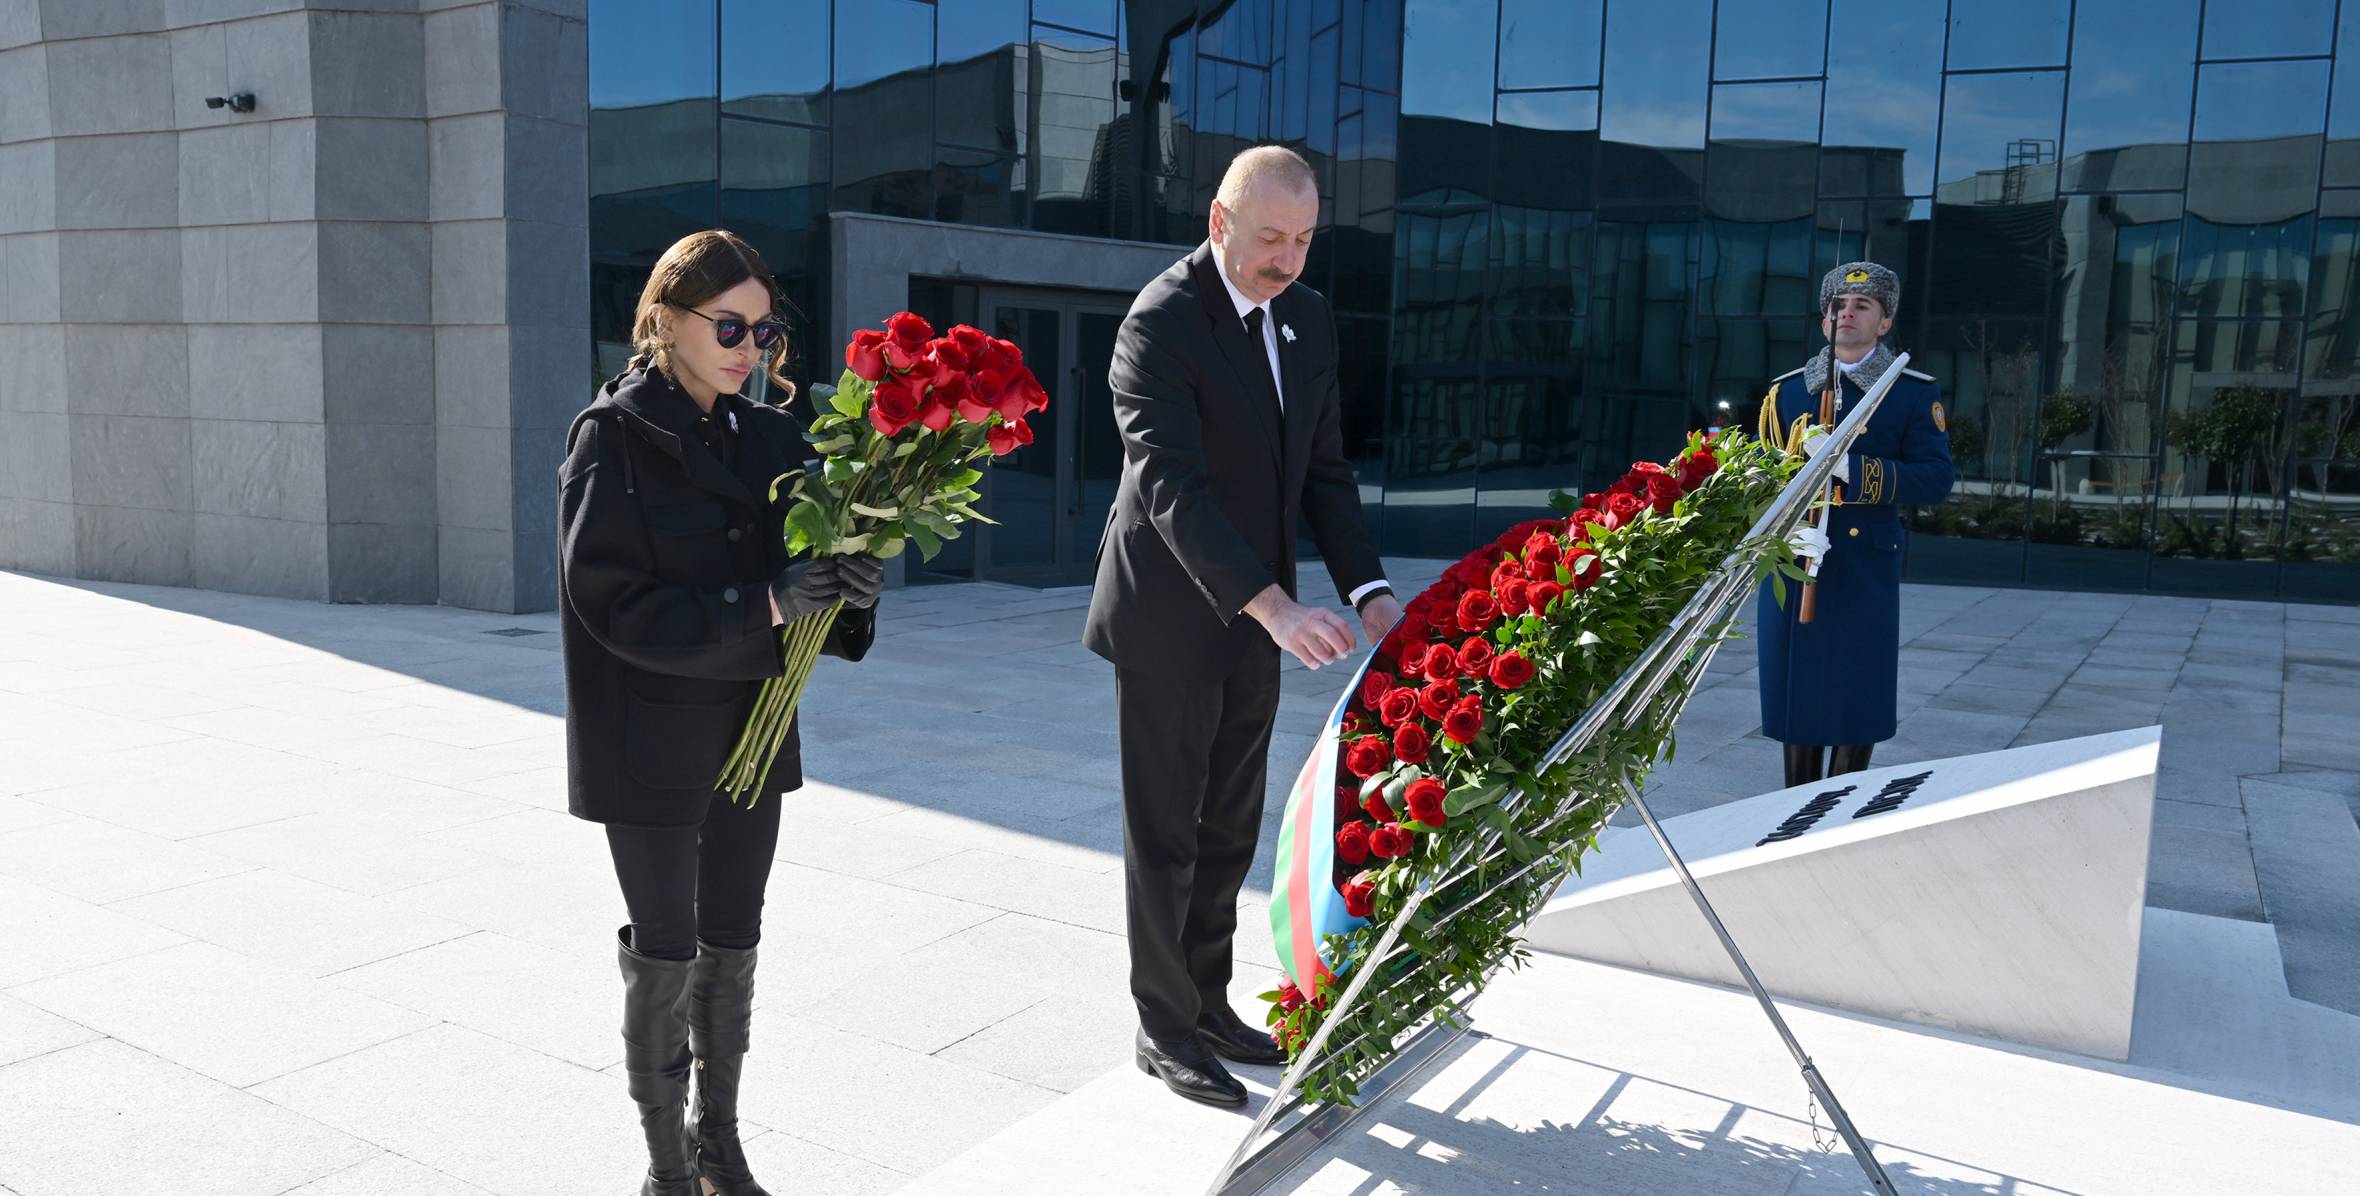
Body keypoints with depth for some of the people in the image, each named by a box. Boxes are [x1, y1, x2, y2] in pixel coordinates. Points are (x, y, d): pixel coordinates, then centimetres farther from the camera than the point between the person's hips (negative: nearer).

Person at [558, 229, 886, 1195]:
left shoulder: (768, 438, 6)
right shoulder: (613, 436, -10)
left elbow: (792, 580, 8)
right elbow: (614, 602, -17)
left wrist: (850, 589, -15)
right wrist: (761, 608, -26)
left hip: (752, 728, 5)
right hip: (651, 743, -5)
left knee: (732, 942, 14)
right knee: (666, 952, 5)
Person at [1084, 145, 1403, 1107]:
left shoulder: (1309, 318, 6)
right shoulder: (1160, 323, -18)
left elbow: (1323, 467, 8)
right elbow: (1172, 485, -27)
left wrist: (1368, 591, -5)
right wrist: (1273, 604, -37)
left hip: (1255, 617, 7)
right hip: (1170, 619, -7)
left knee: (1230, 828, 16)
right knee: (1165, 832, 6)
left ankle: (1207, 1002, 31)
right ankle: (1164, 1029, 20)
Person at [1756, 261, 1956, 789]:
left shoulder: (1916, 393, 2)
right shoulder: (1786, 391, 9)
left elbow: (1936, 479, -9)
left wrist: (1849, 466, -24)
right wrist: (1789, 533, -16)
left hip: (1866, 571, -2)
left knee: (1858, 700, 3)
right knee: (1797, 695, 8)